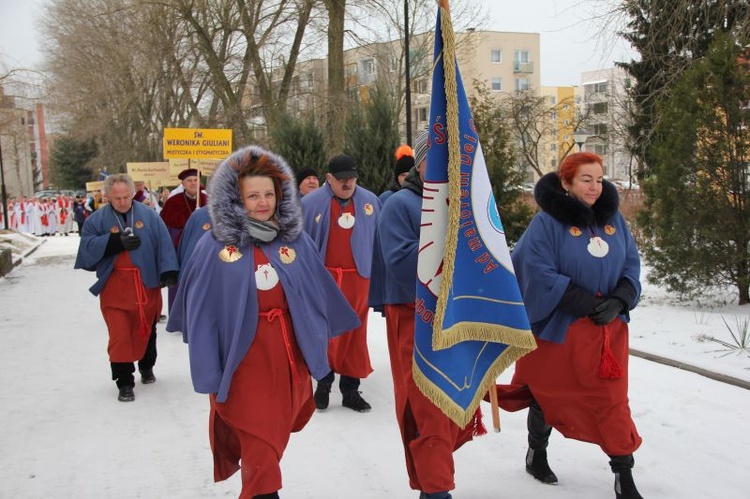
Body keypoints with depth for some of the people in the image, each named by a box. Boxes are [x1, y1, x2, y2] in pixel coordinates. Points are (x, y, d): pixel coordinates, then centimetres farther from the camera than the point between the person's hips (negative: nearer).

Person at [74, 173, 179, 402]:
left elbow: (164, 244, -2)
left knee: (147, 330, 18)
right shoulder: (97, 219, 1)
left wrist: (168, 270, -11)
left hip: (147, 285, 2)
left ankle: (146, 368, 40)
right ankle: (124, 383, 6)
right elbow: (88, 248, -8)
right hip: (115, 288, -1)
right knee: (119, 335, -5)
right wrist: (116, 242, -20)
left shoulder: (149, 215, 1)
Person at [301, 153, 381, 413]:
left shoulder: (370, 201, 7)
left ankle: (350, 389, 20)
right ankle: (323, 384, 19)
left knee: (354, 335, 8)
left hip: (358, 279, 3)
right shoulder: (311, 202, -1)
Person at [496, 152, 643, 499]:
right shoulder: (547, 222, -13)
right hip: (558, 328, -4)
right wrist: (588, 304, -20)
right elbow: (539, 274, -19)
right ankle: (536, 453, 37)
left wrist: (618, 301, -12)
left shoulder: (613, 218, 4)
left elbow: (631, 265, 6)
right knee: (548, 393, 13)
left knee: (612, 400, 4)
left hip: (608, 329, 4)